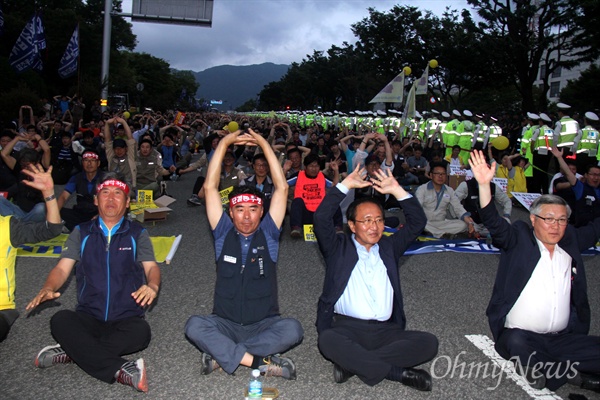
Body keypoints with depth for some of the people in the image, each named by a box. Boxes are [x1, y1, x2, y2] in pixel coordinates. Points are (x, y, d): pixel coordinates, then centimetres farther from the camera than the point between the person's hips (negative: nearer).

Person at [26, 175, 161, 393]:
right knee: (60, 320, -30)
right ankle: (119, 370, -33)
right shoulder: (81, 233, 13)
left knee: (141, 331, -33)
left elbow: (152, 268, -2)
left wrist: (152, 286, -27)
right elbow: (62, 268, 4)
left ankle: (73, 350, -22)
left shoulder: (138, 234, 9)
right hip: (88, 318, 1)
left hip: (126, 319, -1)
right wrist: (47, 289, -19)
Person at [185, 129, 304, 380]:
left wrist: (264, 144, -5)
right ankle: (261, 362, -30)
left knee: (292, 329, -31)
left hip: (264, 325, 0)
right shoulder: (224, 234, 5)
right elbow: (210, 188, -3)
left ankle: (221, 355, -24)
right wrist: (224, 143, -5)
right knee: (194, 326, -30)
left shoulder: (268, 234, 3)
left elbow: (282, 188, -5)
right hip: (226, 324, 0)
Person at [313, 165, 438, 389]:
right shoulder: (338, 249, 12)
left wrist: (397, 190, 7)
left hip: (386, 330, 4)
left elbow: (417, 222, 15)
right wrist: (346, 185, -3)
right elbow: (321, 218, -3)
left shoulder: (388, 247, 21)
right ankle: (399, 373, -25)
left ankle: (353, 363, -23)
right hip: (347, 327, -3)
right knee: (328, 341, -36)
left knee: (429, 343, -22)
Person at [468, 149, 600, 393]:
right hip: (520, 335, -4)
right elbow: (493, 222, -14)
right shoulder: (519, 239, 0)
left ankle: (538, 367, -11)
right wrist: (484, 184, -29)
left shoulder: (571, 241, 12)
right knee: (516, 343, -37)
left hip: (563, 338, 4)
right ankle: (571, 373, -14)